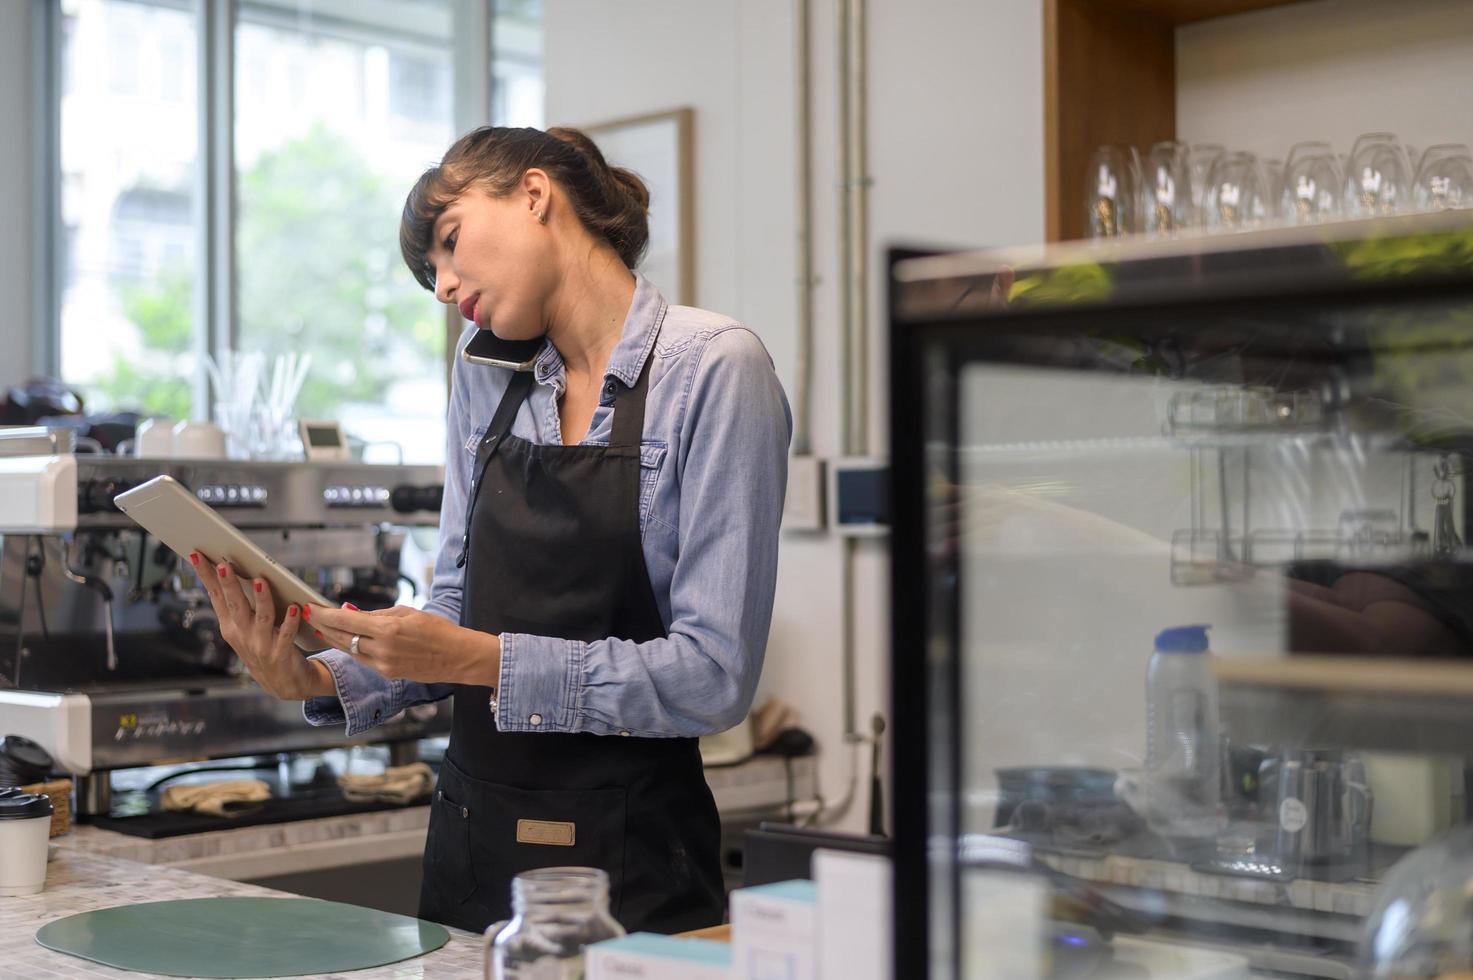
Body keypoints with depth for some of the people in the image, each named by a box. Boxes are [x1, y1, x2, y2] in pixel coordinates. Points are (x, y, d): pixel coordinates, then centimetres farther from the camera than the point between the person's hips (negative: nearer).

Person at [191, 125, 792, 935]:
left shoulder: (714, 367, -12)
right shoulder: (484, 366, 9)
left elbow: (714, 673, -18)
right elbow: (457, 604, 8)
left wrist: (479, 659, -23)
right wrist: (317, 678, -9)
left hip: (629, 861, -5)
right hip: (470, 835, 5)